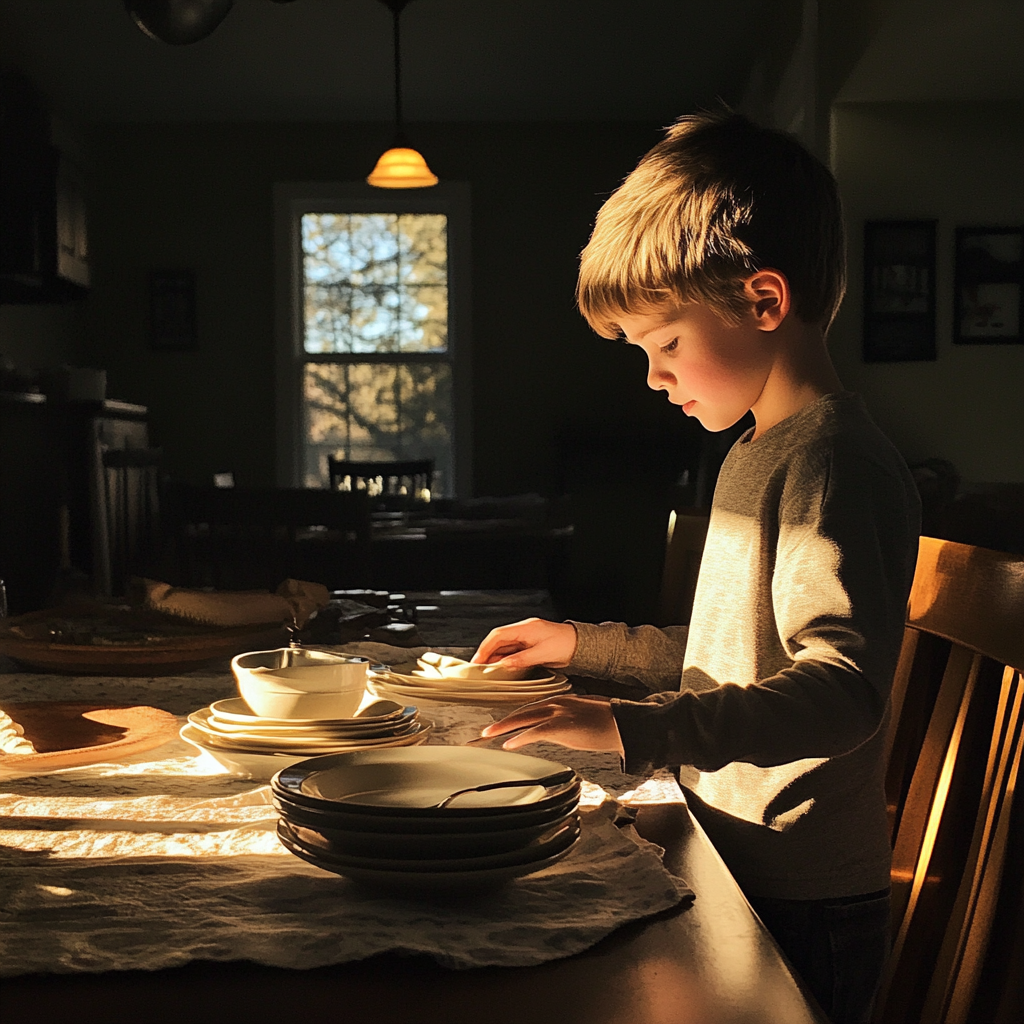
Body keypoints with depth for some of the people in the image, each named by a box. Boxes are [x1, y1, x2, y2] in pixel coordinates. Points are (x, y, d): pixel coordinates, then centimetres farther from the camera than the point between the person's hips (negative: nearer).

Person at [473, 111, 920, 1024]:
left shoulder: (834, 464, -20)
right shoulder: (760, 453, 13)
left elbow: (841, 690, -30)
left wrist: (637, 731, -39)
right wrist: (590, 644, 18)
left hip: (799, 911, -9)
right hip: (732, 870, 10)